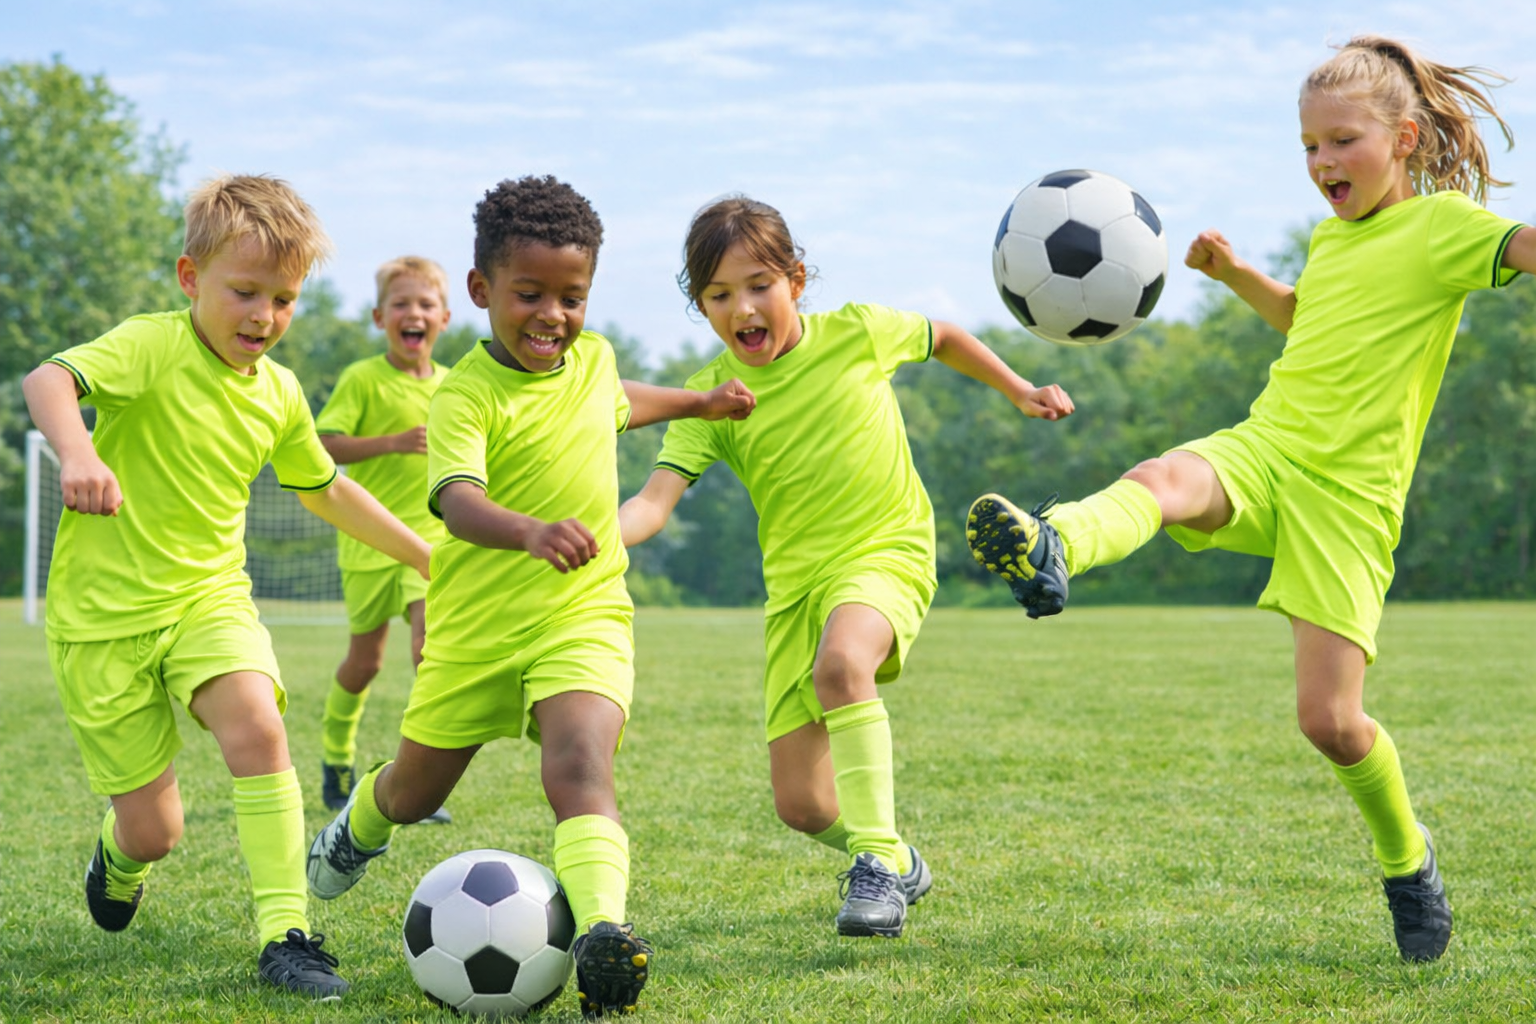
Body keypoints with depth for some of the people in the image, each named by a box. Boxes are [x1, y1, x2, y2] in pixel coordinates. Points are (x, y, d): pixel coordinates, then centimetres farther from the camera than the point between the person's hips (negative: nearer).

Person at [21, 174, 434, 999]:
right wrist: (77, 452, -54)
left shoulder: (278, 393, 5)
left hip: (209, 597, 4)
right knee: (153, 829, 0)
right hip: (104, 611, -4)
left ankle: (285, 933, -19)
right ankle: (119, 857, 40)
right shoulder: (153, 346, -14)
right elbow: (48, 378, -33)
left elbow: (323, 489, 23)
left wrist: (426, 556, 27)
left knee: (256, 725, -27)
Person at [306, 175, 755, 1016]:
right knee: (415, 794, 19)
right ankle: (360, 823, 54)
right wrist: (531, 531, -57)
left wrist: (700, 402, 38)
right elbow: (458, 500, -37)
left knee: (581, 770, -25)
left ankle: (601, 931, -42)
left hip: (585, 614, 2)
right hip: (479, 623, -2)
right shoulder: (465, 396, -18)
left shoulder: (592, 357, 3)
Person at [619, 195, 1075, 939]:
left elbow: (941, 337, 17)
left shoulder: (857, 333, -5)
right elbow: (655, 500, -18)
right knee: (802, 806, 0)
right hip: (795, 579, 3)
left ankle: (878, 858, -29)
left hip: (888, 552, -3)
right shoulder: (710, 395, -5)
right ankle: (897, 865, 31)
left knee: (841, 662, -39)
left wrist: (1018, 391, 18)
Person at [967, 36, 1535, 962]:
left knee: (1331, 720, -8)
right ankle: (1050, 551, -62)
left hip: (1350, 492, -5)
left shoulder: (1441, 226, -4)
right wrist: (1236, 273, 23)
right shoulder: (1332, 234, 18)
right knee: (1158, 480, -32)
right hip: (1262, 450, 5)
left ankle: (1407, 858, 20)